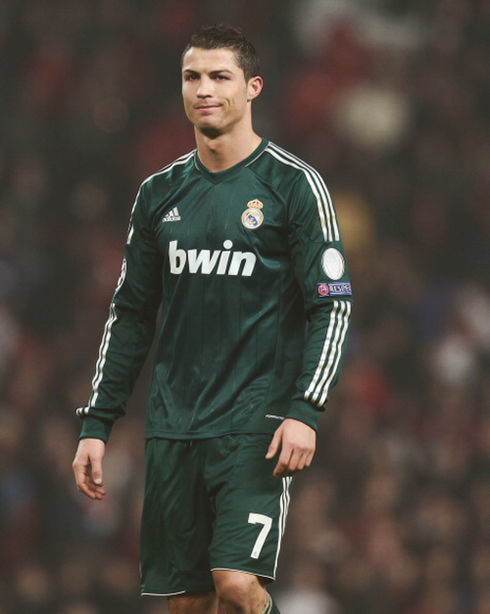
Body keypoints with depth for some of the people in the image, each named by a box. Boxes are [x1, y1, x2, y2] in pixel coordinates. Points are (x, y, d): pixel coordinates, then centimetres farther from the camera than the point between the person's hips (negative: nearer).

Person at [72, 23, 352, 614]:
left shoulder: (293, 184, -2)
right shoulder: (160, 192, 12)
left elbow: (332, 304, -5)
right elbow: (130, 314, 17)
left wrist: (304, 411, -17)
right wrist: (96, 423, 11)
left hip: (254, 425, -5)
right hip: (172, 427, 5)